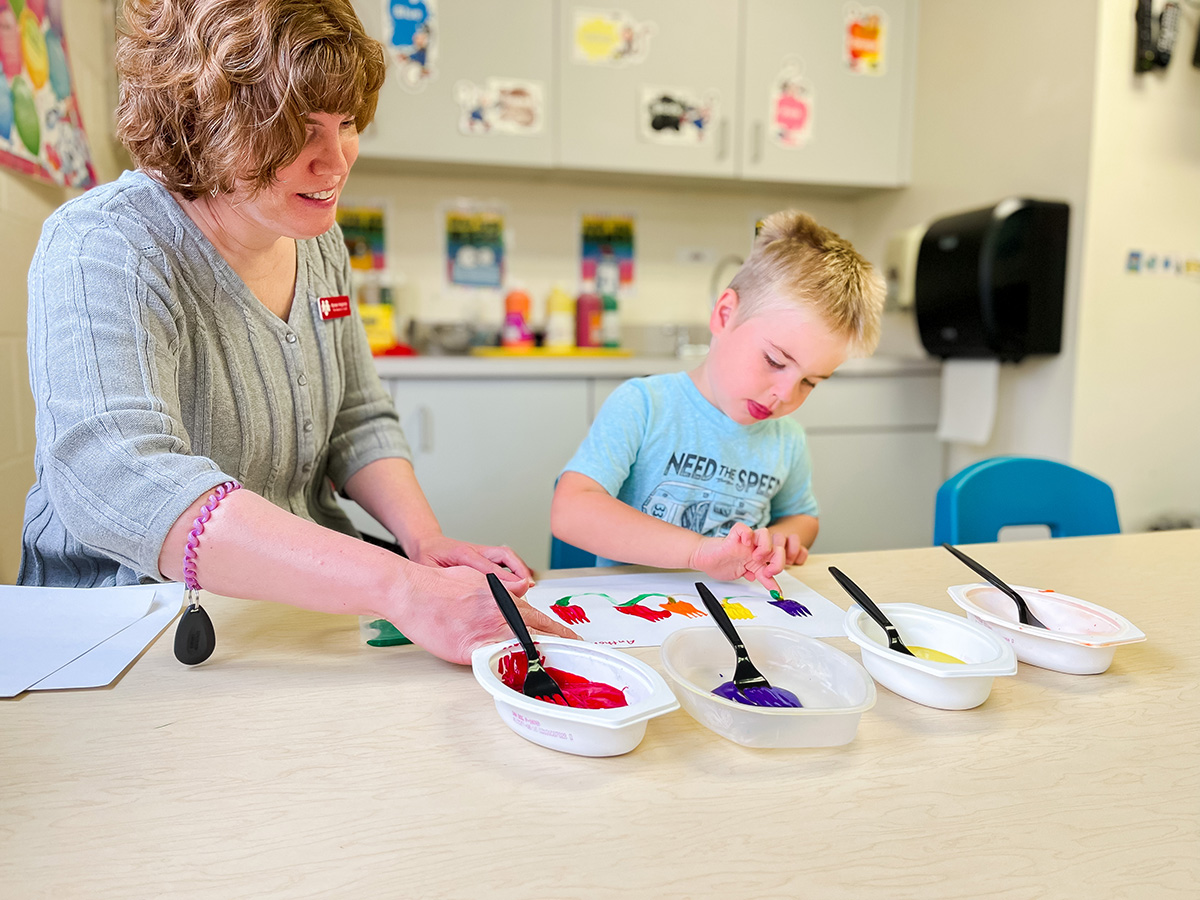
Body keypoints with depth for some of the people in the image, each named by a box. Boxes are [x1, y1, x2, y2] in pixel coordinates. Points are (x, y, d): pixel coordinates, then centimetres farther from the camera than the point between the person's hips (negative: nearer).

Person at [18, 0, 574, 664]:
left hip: (308, 603, 5)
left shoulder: (319, 241, 5)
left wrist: (427, 544, -10)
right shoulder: (103, 247, -19)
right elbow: (113, 482, -35)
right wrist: (399, 588, -43)